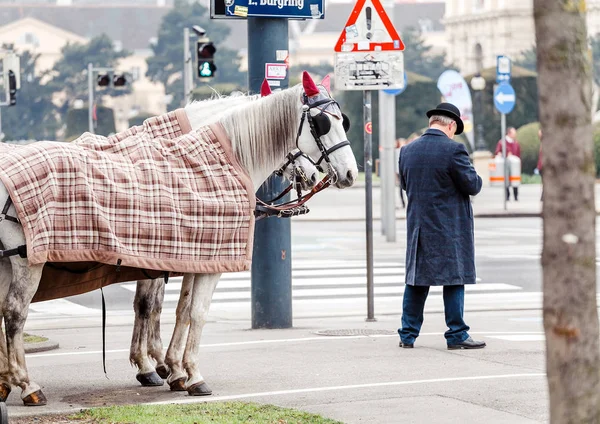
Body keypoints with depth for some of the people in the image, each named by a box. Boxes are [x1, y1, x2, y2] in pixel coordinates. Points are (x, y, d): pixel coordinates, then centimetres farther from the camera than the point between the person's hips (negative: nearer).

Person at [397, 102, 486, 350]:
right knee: (454, 279, 2)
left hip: (417, 227, 5)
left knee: (416, 279, 12)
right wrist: (476, 179, 9)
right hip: (450, 229, -5)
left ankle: (408, 334, 14)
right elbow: (473, 185, -12)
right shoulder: (453, 150, -14)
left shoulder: (407, 151, 4)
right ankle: (456, 335, 4)